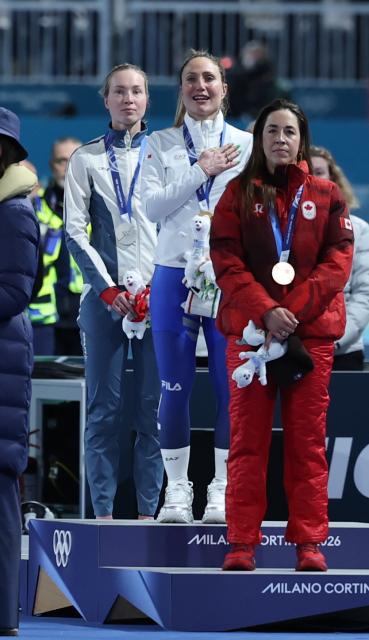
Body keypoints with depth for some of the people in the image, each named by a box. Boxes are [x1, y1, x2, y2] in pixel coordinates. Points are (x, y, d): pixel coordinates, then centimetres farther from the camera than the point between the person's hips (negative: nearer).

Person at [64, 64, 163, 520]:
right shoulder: (87, 159, 9)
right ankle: (103, 511, -1)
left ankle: (149, 510, 0)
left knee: (153, 408, -2)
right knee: (104, 409, -2)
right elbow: (75, 231, 4)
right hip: (104, 295, 0)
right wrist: (109, 289, -6)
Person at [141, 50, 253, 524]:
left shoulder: (246, 145, 8)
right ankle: (177, 490, 6)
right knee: (175, 388, 0)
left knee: (231, 386, -4)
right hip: (175, 274, 0)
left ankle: (222, 491, 1)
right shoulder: (160, 145, 8)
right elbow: (153, 206, -5)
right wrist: (202, 171, -11)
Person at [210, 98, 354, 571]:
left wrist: (295, 310, -13)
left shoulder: (325, 195, 8)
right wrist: (265, 312, -16)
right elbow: (226, 261, -2)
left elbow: (338, 258, 0)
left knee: (307, 442, 1)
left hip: (311, 332, 0)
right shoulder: (239, 194, 7)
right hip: (250, 330, 0)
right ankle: (241, 544, 1)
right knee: (247, 440, 0)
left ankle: (309, 543, 4)